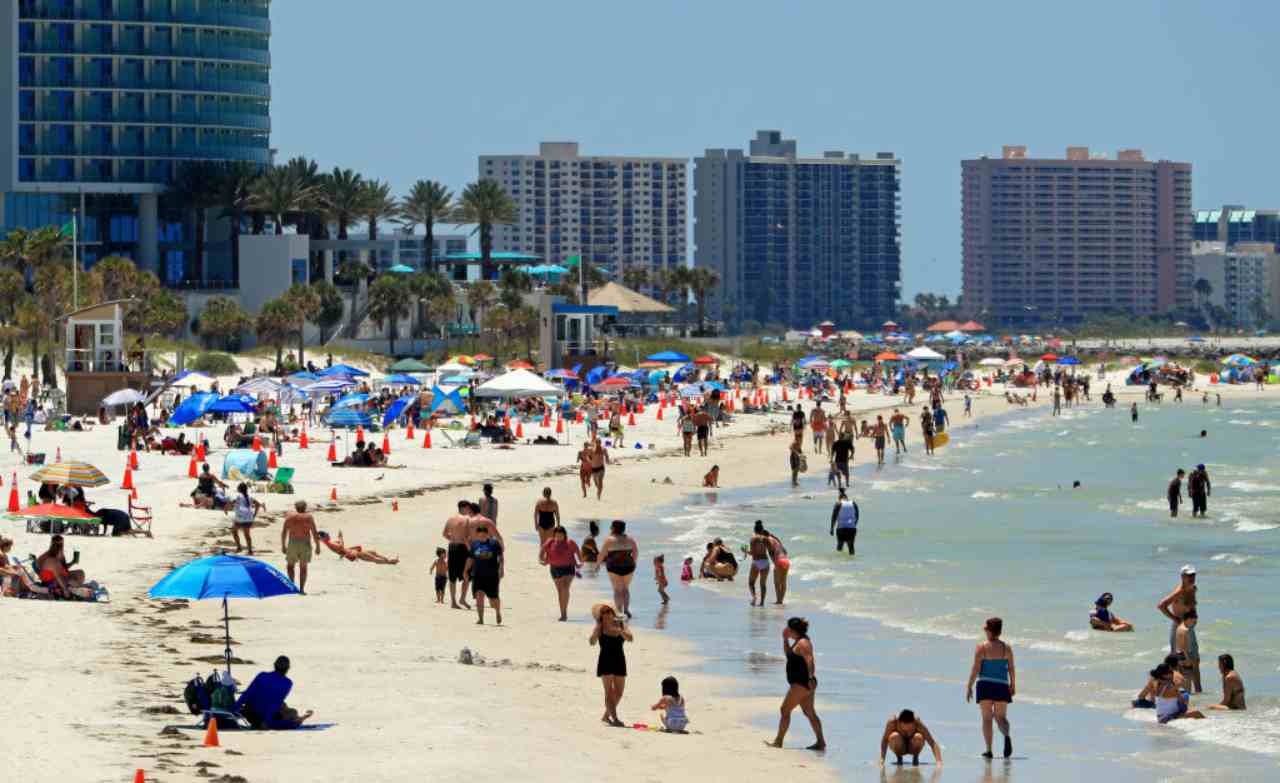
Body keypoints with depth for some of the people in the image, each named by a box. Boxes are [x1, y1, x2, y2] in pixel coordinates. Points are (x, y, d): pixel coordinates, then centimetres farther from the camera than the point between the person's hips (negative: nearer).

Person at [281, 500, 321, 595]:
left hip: (293, 542, 0)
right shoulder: (309, 517, 0)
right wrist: (317, 546, 2)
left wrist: (283, 545, 6)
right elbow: (315, 533, -4)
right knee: (303, 567, 7)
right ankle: (302, 589, 3)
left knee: (290, 565, 14)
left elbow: (284, 532, 1)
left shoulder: (289, 516, 2)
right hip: (305, 544, 0)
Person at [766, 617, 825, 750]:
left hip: (802, 683, -11)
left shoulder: (803, 643, -17)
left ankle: (778, 742, -1)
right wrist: (785, 639, 17)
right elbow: (788, 653, 29)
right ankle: (821, 742, 16)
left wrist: (811, 678, -38)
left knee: (785, 710, -5)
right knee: (809, 713, 14)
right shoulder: (798, 641, 15)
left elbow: (810, 661, -28)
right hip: (802, 684, 11)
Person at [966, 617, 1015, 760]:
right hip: (1002, 686, 2)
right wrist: (1013, 685, 17)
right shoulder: (1007, 648, 3)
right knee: (1001, 717, 9)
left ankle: (988, 750, 0)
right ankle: (1006, 736, -24)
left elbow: (975, 669, -8)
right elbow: (1011, 668, 4)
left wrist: (969, 687, -2)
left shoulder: (981, 648, -5)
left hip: (985, 685, -2)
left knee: (987, 718, 5)